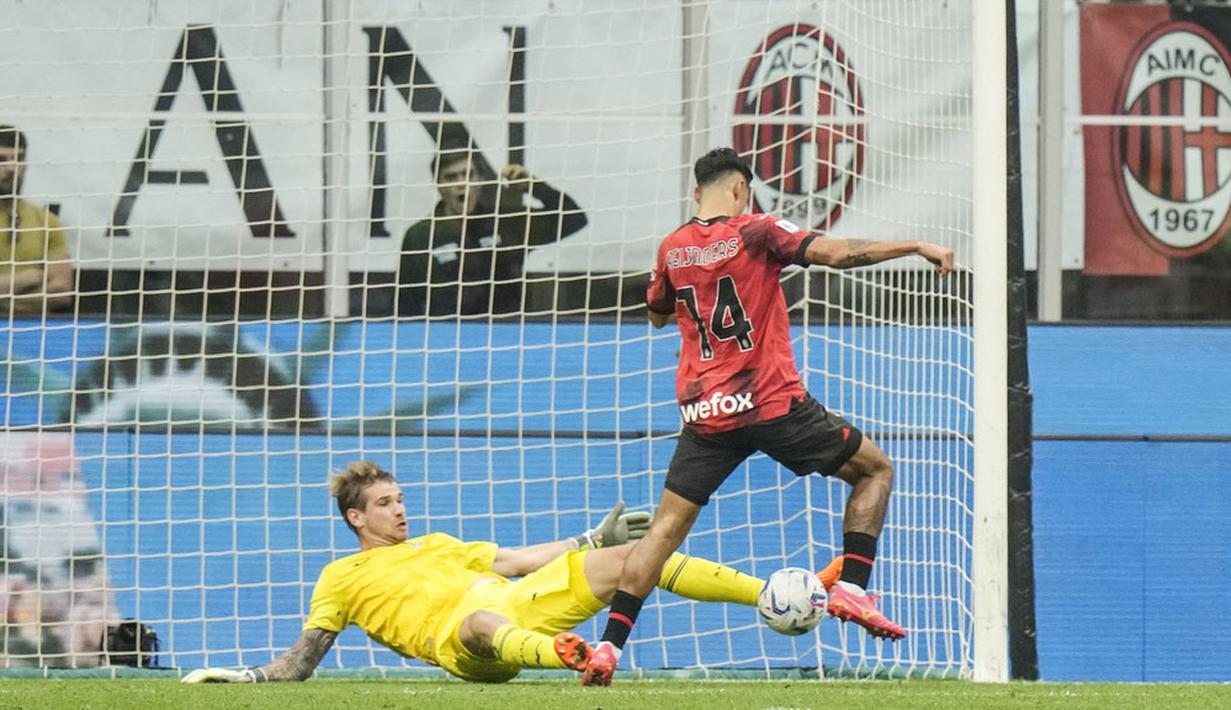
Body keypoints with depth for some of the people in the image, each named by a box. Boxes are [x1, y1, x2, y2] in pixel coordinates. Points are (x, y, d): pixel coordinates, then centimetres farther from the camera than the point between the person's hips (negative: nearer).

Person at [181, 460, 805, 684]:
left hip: (520, 605, 6)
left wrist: (595, 538, 24)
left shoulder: (434, 547, 35)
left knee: (623, 558, -6)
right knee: (484, 620, -45)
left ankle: (768, 594, -11)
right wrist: (251, 677, -1)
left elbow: (524, 560, 32)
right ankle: (568, 655, -80)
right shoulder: (340, 580, 21)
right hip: (463, 638, -6)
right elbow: (302, 660, 16)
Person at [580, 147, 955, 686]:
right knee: (875, 469, 12)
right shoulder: (754, 232, -5)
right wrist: (917, 247, -10)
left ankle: (609, 647, -3)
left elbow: (658, 314, 26)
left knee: (666, 526, 8)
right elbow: (837, 254, -16)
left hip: (703, 412, 4)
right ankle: (851, 589, -3)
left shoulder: (672, 248, 8)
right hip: (771, 401, -4)